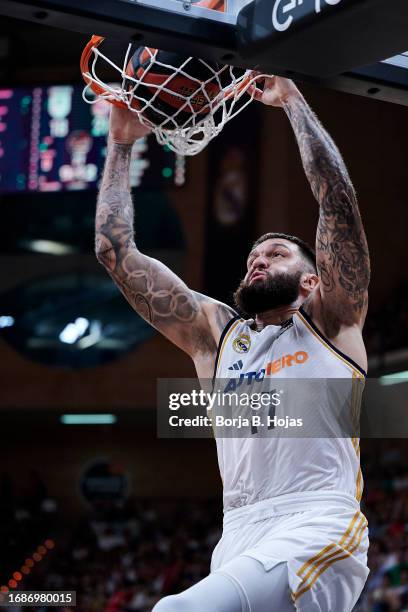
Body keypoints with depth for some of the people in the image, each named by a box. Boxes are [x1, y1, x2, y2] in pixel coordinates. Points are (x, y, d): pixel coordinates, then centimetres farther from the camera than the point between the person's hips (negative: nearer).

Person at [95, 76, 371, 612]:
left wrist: (292, 99, 10)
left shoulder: (329, 324, 15)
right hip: (240, 542, 5)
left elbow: (337, 196, 4)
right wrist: (121, 144, 25)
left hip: (318, 532, -5)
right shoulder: (215, 333, 25)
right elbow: (116, 251, 23)